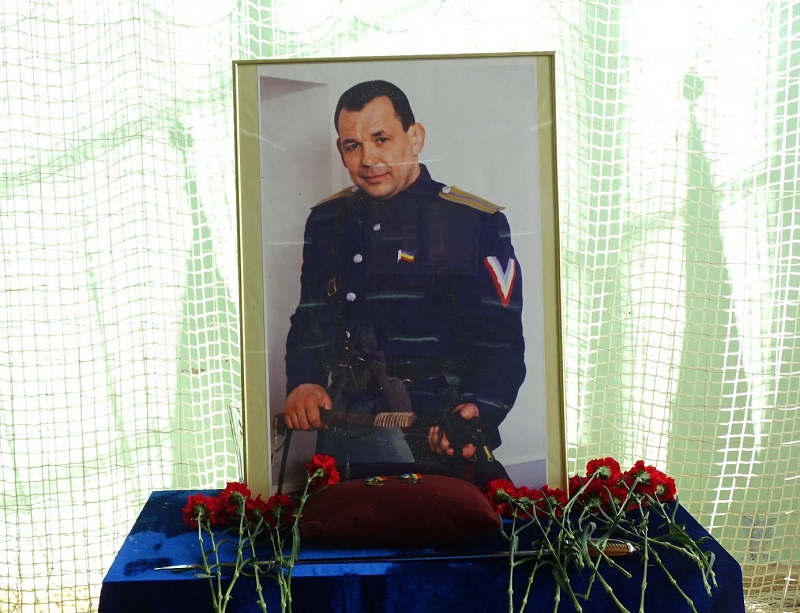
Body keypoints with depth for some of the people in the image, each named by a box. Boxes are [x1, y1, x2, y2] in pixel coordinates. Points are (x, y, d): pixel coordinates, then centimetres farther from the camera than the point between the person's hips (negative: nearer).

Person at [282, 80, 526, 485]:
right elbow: (310, 319, 20)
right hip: (342, 418, 4)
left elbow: (501, 340, -3)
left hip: (437, 433, -3)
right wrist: (303, 383, 1)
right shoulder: (326, 220, 14)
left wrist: (477, 409, -21)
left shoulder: (478, 222, -1)